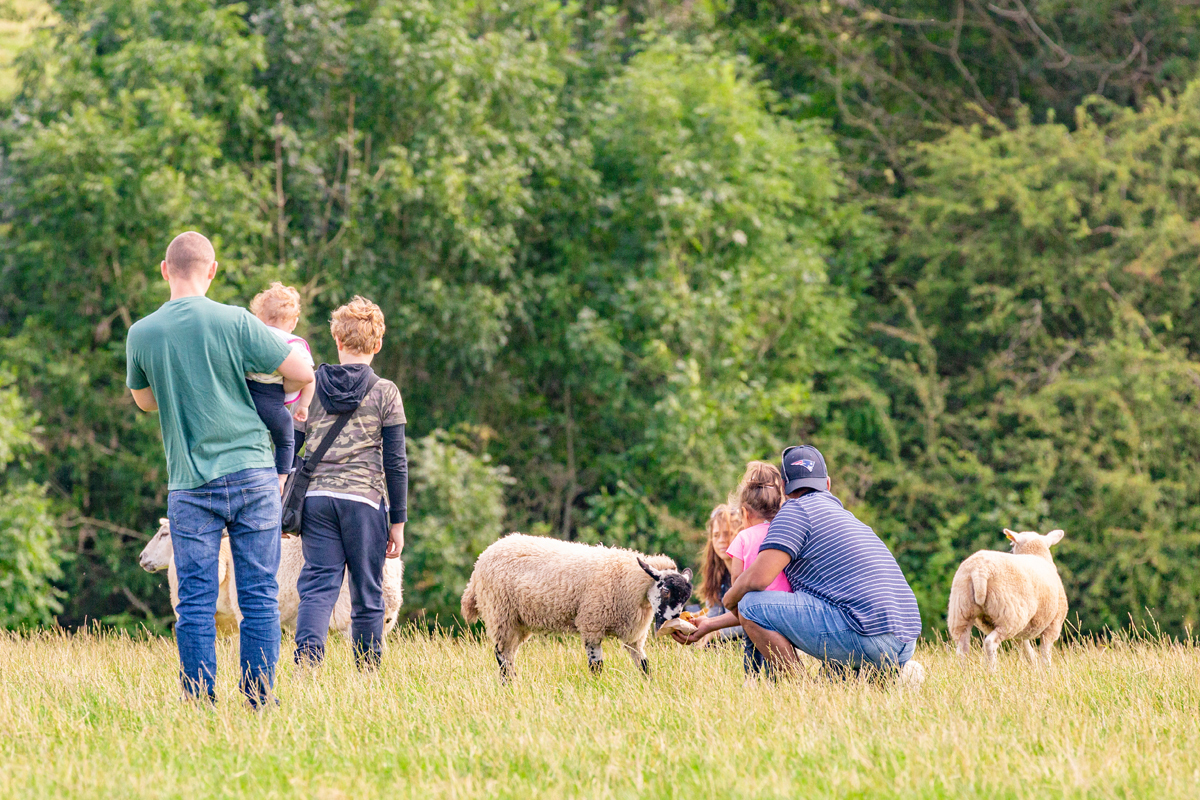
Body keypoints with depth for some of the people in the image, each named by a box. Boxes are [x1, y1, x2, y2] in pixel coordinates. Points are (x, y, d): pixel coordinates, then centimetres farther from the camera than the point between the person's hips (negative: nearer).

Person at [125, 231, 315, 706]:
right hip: (252, 472, -1)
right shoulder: (236, 322, -7)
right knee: (259, 595, 3)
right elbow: (302, 374, -3)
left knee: (195, 601, 3)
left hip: (190, 484, 1)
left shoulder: (141, 334, 0)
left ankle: (201, 707, -1)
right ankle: (259, 702, 1)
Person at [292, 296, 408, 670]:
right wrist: (398, 521, 5)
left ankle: (306, 662, -25)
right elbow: (395, 463, -1)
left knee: (317, 586, -2)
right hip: (364, 499, -2)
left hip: (316, 498, 2)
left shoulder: (311, 388, 8)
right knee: (367, 596, 6)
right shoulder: (384, 393, 0)